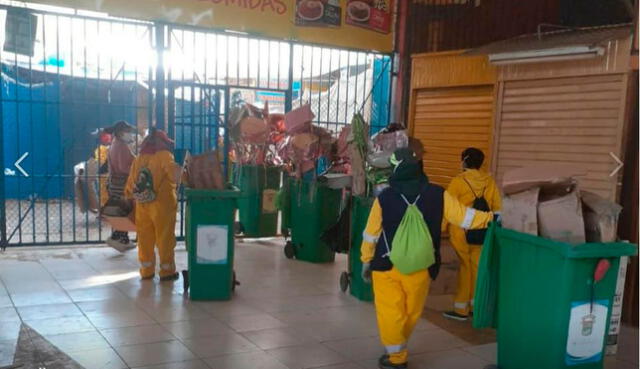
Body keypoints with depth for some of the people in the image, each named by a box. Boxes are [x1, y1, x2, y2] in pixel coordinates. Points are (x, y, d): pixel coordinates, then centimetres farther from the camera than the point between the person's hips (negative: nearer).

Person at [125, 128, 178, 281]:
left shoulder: (138, 159, 8)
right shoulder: (164, 156, -6)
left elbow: (130, 183, 10)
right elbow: (174, 173, -22)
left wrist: (130, 195, 24)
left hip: (142, 206, 5)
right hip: (162, 205, -5)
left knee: (145, 239, 12)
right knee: (165, 239, 4)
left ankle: (146, 271, 19)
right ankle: (167, 271, 10)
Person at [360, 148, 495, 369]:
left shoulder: (384, 197, -9)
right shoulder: (437, 195, -6)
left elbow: (371, 234, -2)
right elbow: (463, 216, -1)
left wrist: (366, 261, 10)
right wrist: (491, 217, 13)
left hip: (387, 266, -2)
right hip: (420, 267, 2)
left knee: (390, 313, 8)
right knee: (411, 312, 18)